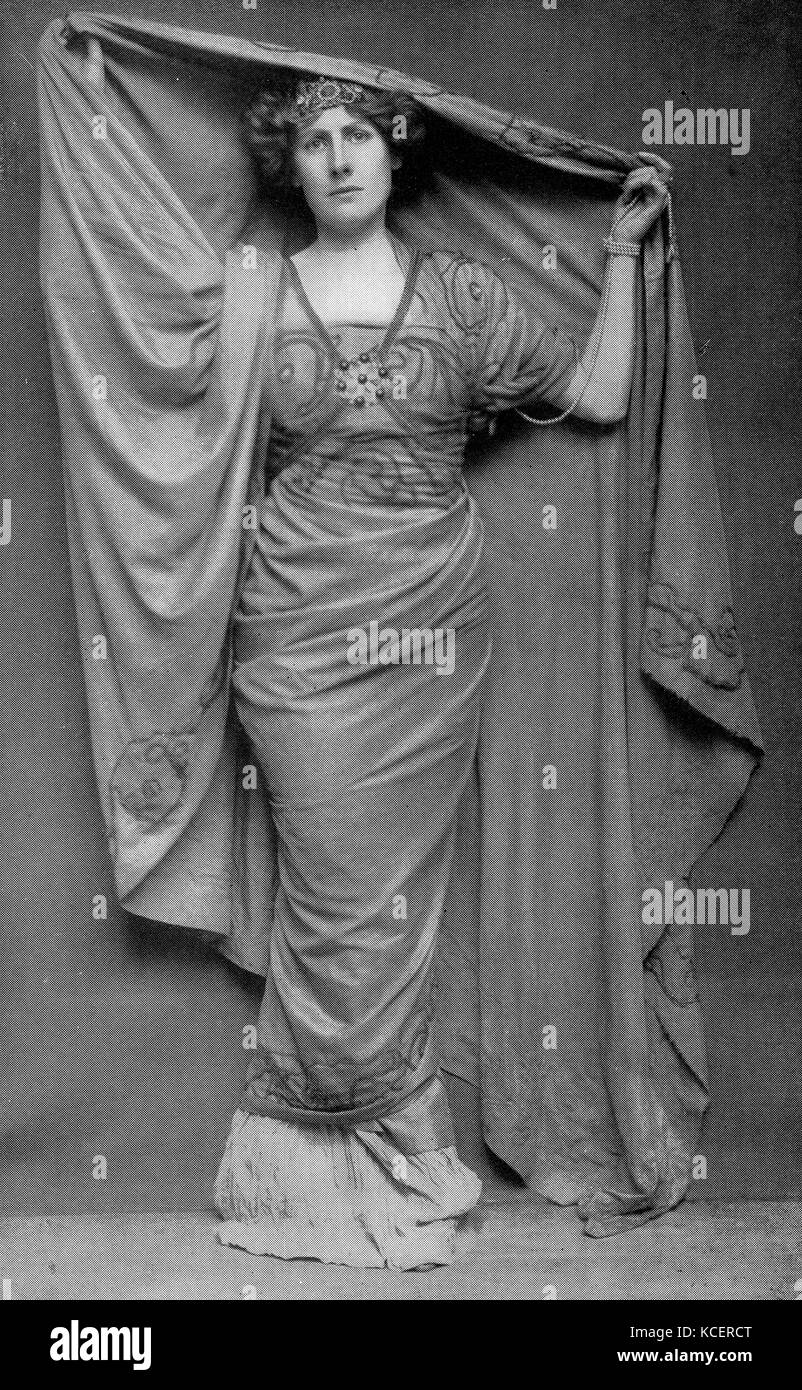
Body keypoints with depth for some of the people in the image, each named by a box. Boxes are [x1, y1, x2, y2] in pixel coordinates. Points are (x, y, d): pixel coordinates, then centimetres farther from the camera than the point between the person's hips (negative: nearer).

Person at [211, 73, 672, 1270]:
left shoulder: (460, 293, 7)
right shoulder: (256, 296, 6)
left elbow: (599, 395, 7)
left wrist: (621, 250, 5)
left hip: (431, 629, 1)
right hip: (302, 631, -1)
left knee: (391, 890, 6)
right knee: (343, 895, 0)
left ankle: (340, 1141, 24)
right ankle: (390, 1145, 20)